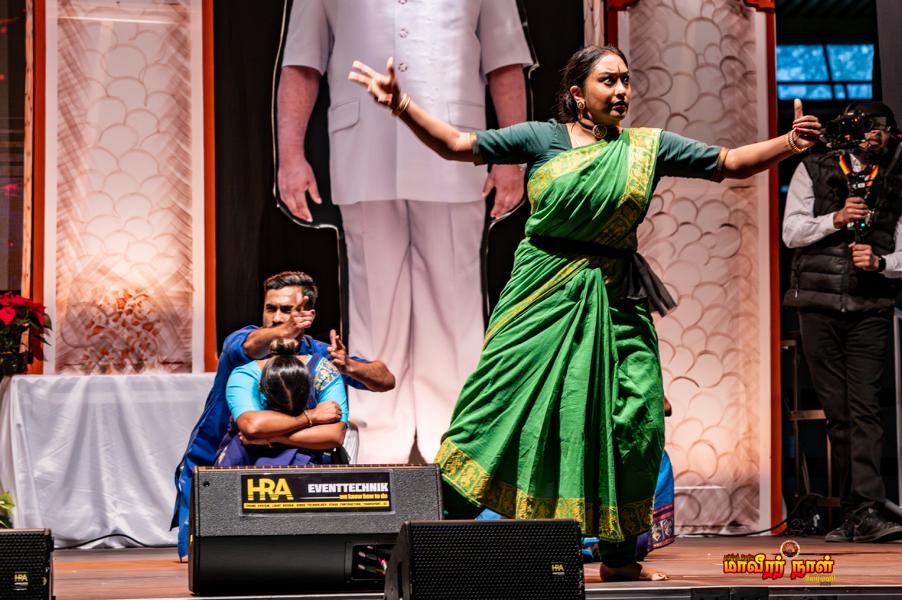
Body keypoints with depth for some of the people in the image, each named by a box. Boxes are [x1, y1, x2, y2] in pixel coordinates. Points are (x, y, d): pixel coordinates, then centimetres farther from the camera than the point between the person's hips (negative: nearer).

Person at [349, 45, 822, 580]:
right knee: (504, 403, -7)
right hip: (543, 294, -3)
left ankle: (619, 556, 11)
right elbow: (457, 145, 3)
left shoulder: (648, 147, 9)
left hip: (614, 300, 3)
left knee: (636, 419, -2)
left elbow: (730, 163, 10)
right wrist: (402, 105, -9)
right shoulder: (542, 138, 3)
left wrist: (789, 143, -5)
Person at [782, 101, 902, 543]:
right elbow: (791, 231, 2)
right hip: (820, 304, 1)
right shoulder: (813, 170, 9)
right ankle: (852, 511, 7)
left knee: (864, 407, -12)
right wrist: (836, 219, -13)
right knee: (836, 411, 2)